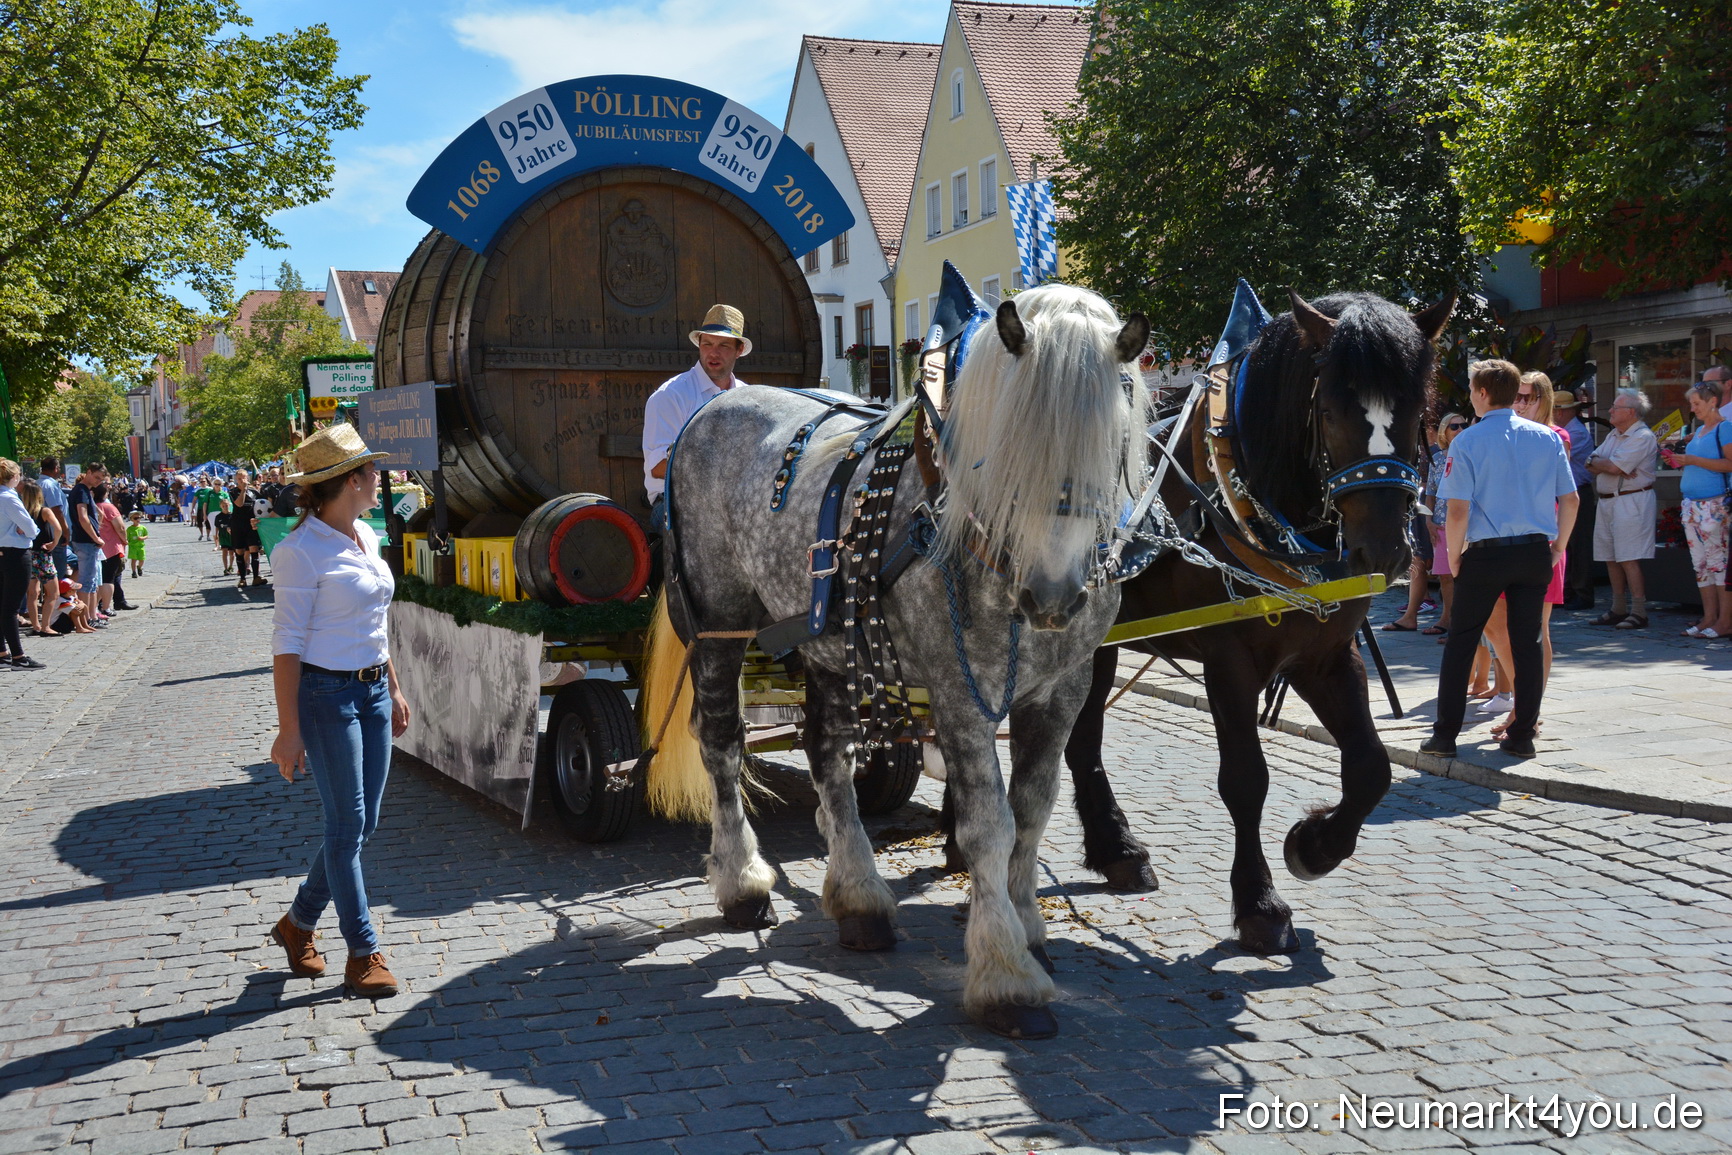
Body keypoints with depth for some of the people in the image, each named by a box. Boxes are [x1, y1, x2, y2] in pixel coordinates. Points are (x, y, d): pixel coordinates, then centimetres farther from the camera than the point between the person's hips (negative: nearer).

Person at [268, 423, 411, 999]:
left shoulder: (365, 537, 9)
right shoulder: (301, 551, -15)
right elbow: (287, 643, -16)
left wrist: (394, 689, 19)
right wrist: (290, 729, -18)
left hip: (373, 690, 8)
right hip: (326, 696, -8)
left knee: (362, 824, 11)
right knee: (347, 826, -1)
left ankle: (297, 924, 29)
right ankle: (363, 955, 8)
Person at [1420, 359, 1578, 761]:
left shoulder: (1468, 442, -8)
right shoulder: (1547, 438, 4)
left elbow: (1458, 510, -13)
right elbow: (1570, 500, 5)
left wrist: (1455, 556, 0)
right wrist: (1557, 548, 15)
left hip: (1486, 554, -3)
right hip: (1535, 553, 4)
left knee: (1461, 642, 6)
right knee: (1527, 643, 9)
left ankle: (1445, 735, 8)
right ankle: (1522, 735, 14)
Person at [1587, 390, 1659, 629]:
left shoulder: (1642, 437, -10)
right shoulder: (1613, 435, 19)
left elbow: (1614, 467, -19)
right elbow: (1591, 466, 11)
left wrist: (1595, 461, 0)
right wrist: (1607, 465, -10)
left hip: (1631, 501, -9)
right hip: (1606, 501, 9)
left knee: (1629, 559, -12)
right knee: (1611, 558, 10)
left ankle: (1638, 613, -10)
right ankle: (1618, 610, 18)